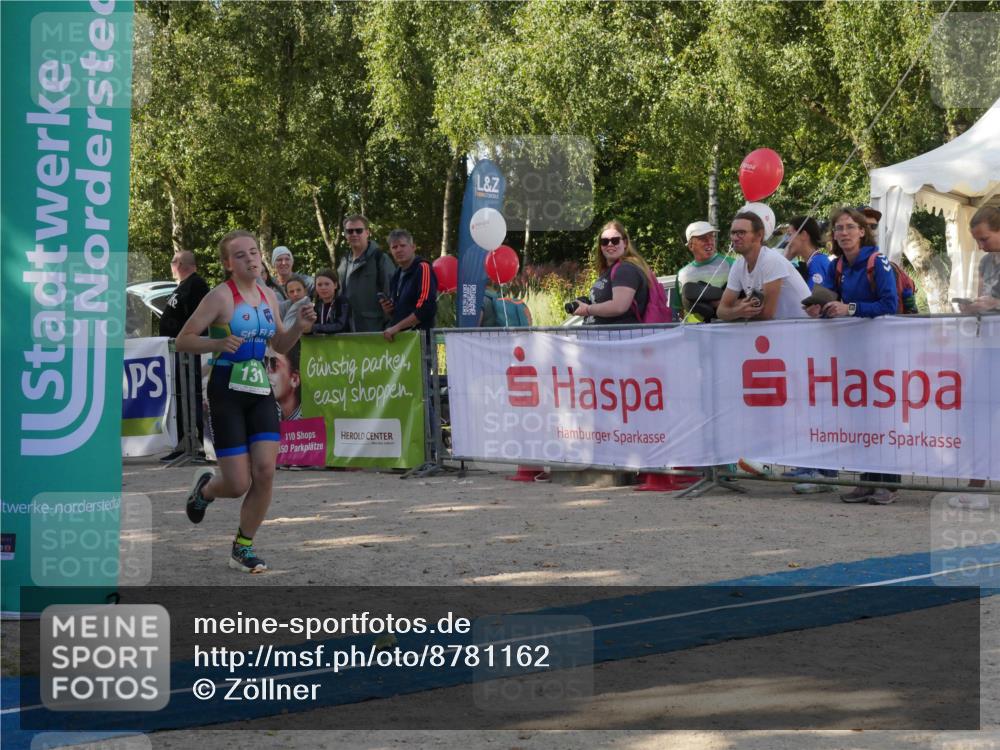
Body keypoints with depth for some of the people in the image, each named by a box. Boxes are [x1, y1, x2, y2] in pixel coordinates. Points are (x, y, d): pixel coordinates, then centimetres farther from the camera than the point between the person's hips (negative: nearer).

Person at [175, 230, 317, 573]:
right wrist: (218, 343, -25)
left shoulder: (268, 296, 10)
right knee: (239, 484, -7)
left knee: (265, 471, -9)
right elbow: (183, 340, -9)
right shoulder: (221, 296, -9)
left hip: (261, 392, 5)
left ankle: (243, 547, 10)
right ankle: (205, 487, 31)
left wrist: (299, 326, 3)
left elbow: (280, 345, 22)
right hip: (227, 393, -5)